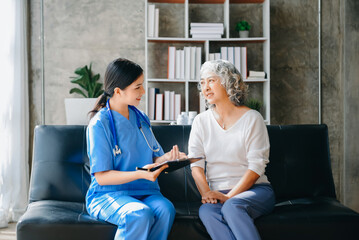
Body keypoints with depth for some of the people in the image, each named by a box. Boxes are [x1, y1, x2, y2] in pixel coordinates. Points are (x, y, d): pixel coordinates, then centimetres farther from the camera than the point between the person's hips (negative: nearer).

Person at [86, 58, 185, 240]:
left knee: (165, 209, -28)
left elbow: (154, 159, 15)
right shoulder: (99, 124, -8)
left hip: (145, 193, 5)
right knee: (140, 214, -35)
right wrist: (139, 174, -26)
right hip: (108, 194, -5)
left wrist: (167, 158, -9)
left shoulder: (141, 119, 13)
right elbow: (102, 177, -12)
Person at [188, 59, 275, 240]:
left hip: (254, 189, -2)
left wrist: (230, 196, -17)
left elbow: (256, 166, -7)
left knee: (232, 206, -36)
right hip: (217, 193, 3)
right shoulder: (202, 121, 13)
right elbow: (196, 163, 3)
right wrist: (206, 192, -16)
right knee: (206, 211, -32)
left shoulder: (252, 118, 1)